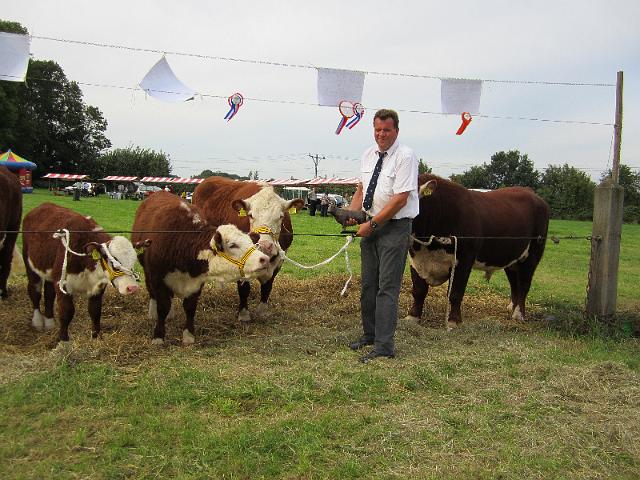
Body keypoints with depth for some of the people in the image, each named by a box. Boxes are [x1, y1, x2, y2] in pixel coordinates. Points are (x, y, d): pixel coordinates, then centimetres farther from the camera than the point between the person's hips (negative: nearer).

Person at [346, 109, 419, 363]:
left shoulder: (405, 156, -12)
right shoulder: (368, 155, 10)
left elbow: (400, 199, -18)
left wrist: (372, 224, -16)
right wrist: (352, 212, 0)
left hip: (395, 227, -7)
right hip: (370, 225, 7)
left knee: (387, 287, -7)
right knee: (368, 284, 14)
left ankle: (384, 346, -3)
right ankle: (369, 334, 28)